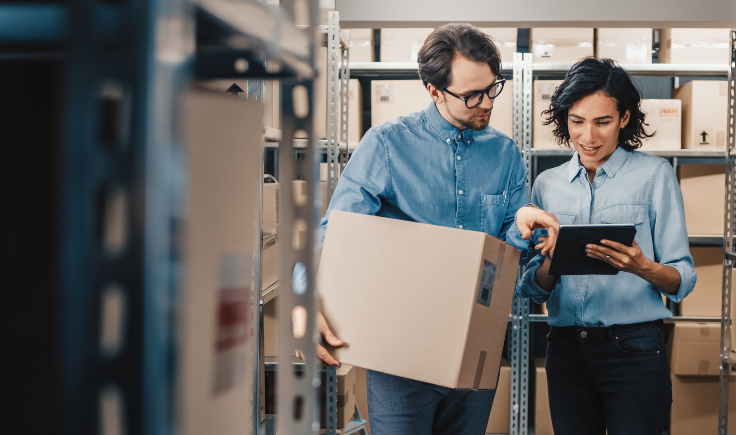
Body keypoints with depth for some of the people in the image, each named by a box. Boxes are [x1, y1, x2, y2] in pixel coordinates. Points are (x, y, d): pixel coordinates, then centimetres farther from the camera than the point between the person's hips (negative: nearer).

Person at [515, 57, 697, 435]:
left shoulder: (654, 174, 0)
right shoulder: (547, 185, 10)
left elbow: (683, 280, -3)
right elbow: (532, 289, 10)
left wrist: (643, 267, -24)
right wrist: (552, 262, -11)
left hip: (634, 347, -3)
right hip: (565, 345, 3)